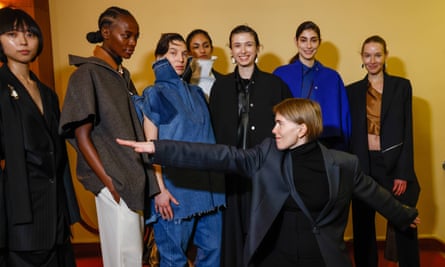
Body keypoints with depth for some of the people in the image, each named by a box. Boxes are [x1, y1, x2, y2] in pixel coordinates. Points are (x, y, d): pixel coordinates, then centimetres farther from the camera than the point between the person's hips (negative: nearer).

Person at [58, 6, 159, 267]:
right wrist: (109, 183, -14)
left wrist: (145, 179, 8)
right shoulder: (87, 74, -7)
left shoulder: (124, 76, 14)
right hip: (116, 184, -7)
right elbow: (82, 136, -10)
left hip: (135, 180, 7)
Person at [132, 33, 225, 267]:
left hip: (207, 186, 5)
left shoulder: (197, 93, 14)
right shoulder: (154, 94, 0)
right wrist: (159, 189, -13)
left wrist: (216, 181, 12)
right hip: (175, 189, -5)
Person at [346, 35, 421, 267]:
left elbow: (407, 131, -1)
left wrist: (403, 173, -8)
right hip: (363, 166, 1)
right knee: (363, 228, 11)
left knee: (405, 227, 4)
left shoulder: (402, 86, 4)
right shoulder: (352, 90, 7)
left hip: (394, 165, -1)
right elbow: (349, 133, 5)